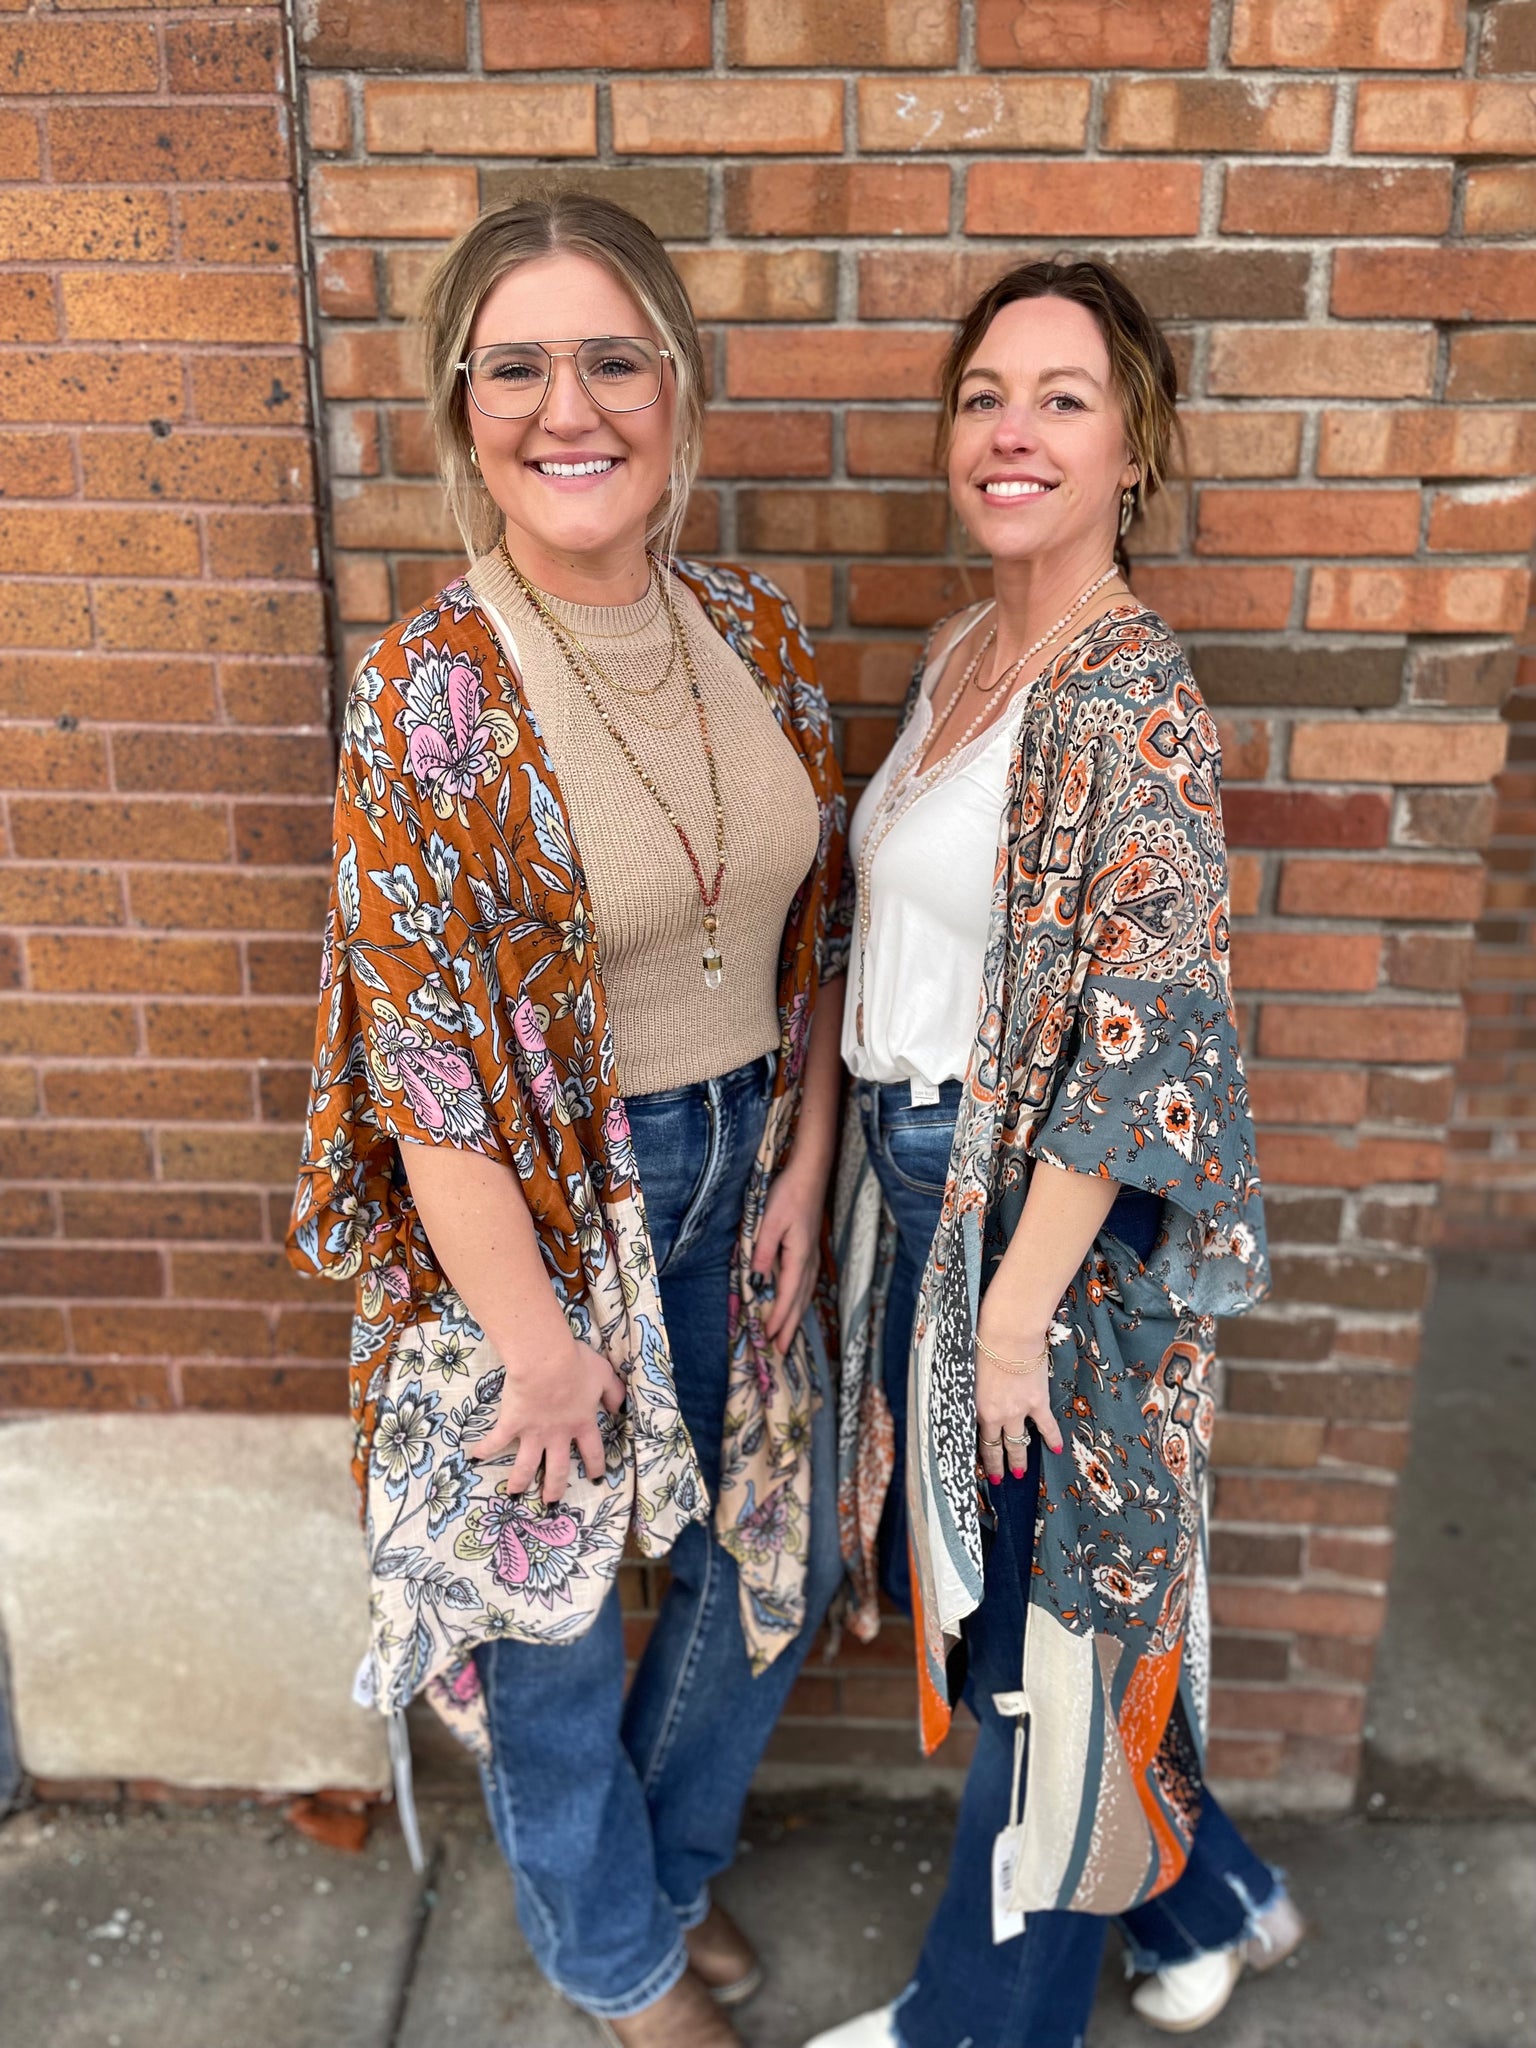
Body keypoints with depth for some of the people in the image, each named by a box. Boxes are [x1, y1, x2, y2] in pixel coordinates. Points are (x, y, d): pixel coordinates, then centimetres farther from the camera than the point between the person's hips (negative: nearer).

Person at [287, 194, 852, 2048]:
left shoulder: (756, 635, -2)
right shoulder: (431, 691, -19)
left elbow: (817, 926, 6)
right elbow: (426, 1058, -18)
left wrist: (803, 1170, 0)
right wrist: (534, 1334, -14)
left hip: (745, 1177, 6)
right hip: (539, 1211, -5)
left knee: (770, 1568, 21)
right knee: (555, 1610, 16)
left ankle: (668, 1862, 53)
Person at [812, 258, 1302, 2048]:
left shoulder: (1129, 696, -18)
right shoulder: (961, 655, 8)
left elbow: (1147, 1028, -22)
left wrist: (1020, 1301, -19)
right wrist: (855, 1175, 15)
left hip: (1045, 1219, -9)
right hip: (920, 1187, 9)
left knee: (1045, 1626, 12)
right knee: (991, 1587, 22)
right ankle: (1205, 1903, 47)